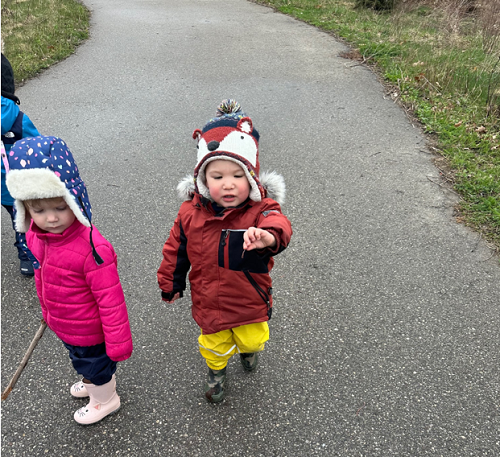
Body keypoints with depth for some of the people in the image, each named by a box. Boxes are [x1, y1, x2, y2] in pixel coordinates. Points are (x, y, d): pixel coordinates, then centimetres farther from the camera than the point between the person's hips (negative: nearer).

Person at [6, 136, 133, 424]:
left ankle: (105, 400, 53)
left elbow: (110, 299, -31)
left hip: (88, 332, -7)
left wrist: (118, 342, -23)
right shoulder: (36, 236, -13)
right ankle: (98, 381, 64)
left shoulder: (92, 248, -38)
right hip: (63, 325, 7)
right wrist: (47, 309, 19)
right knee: (82, 360, 33)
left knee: (95, 362, 22)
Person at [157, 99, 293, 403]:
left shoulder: (261, 209, -23)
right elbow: (176, 250, 0)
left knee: (252, 340, 22)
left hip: (251, 301, -1)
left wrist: (268, 237, -71)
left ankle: (249, 348, 60)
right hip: (209, 302, 1)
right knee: (215, 345, 22)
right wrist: (170, 284, 10)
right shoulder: (191, 212, -15)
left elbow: (279, 225, -46)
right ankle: (216, 370, 57)